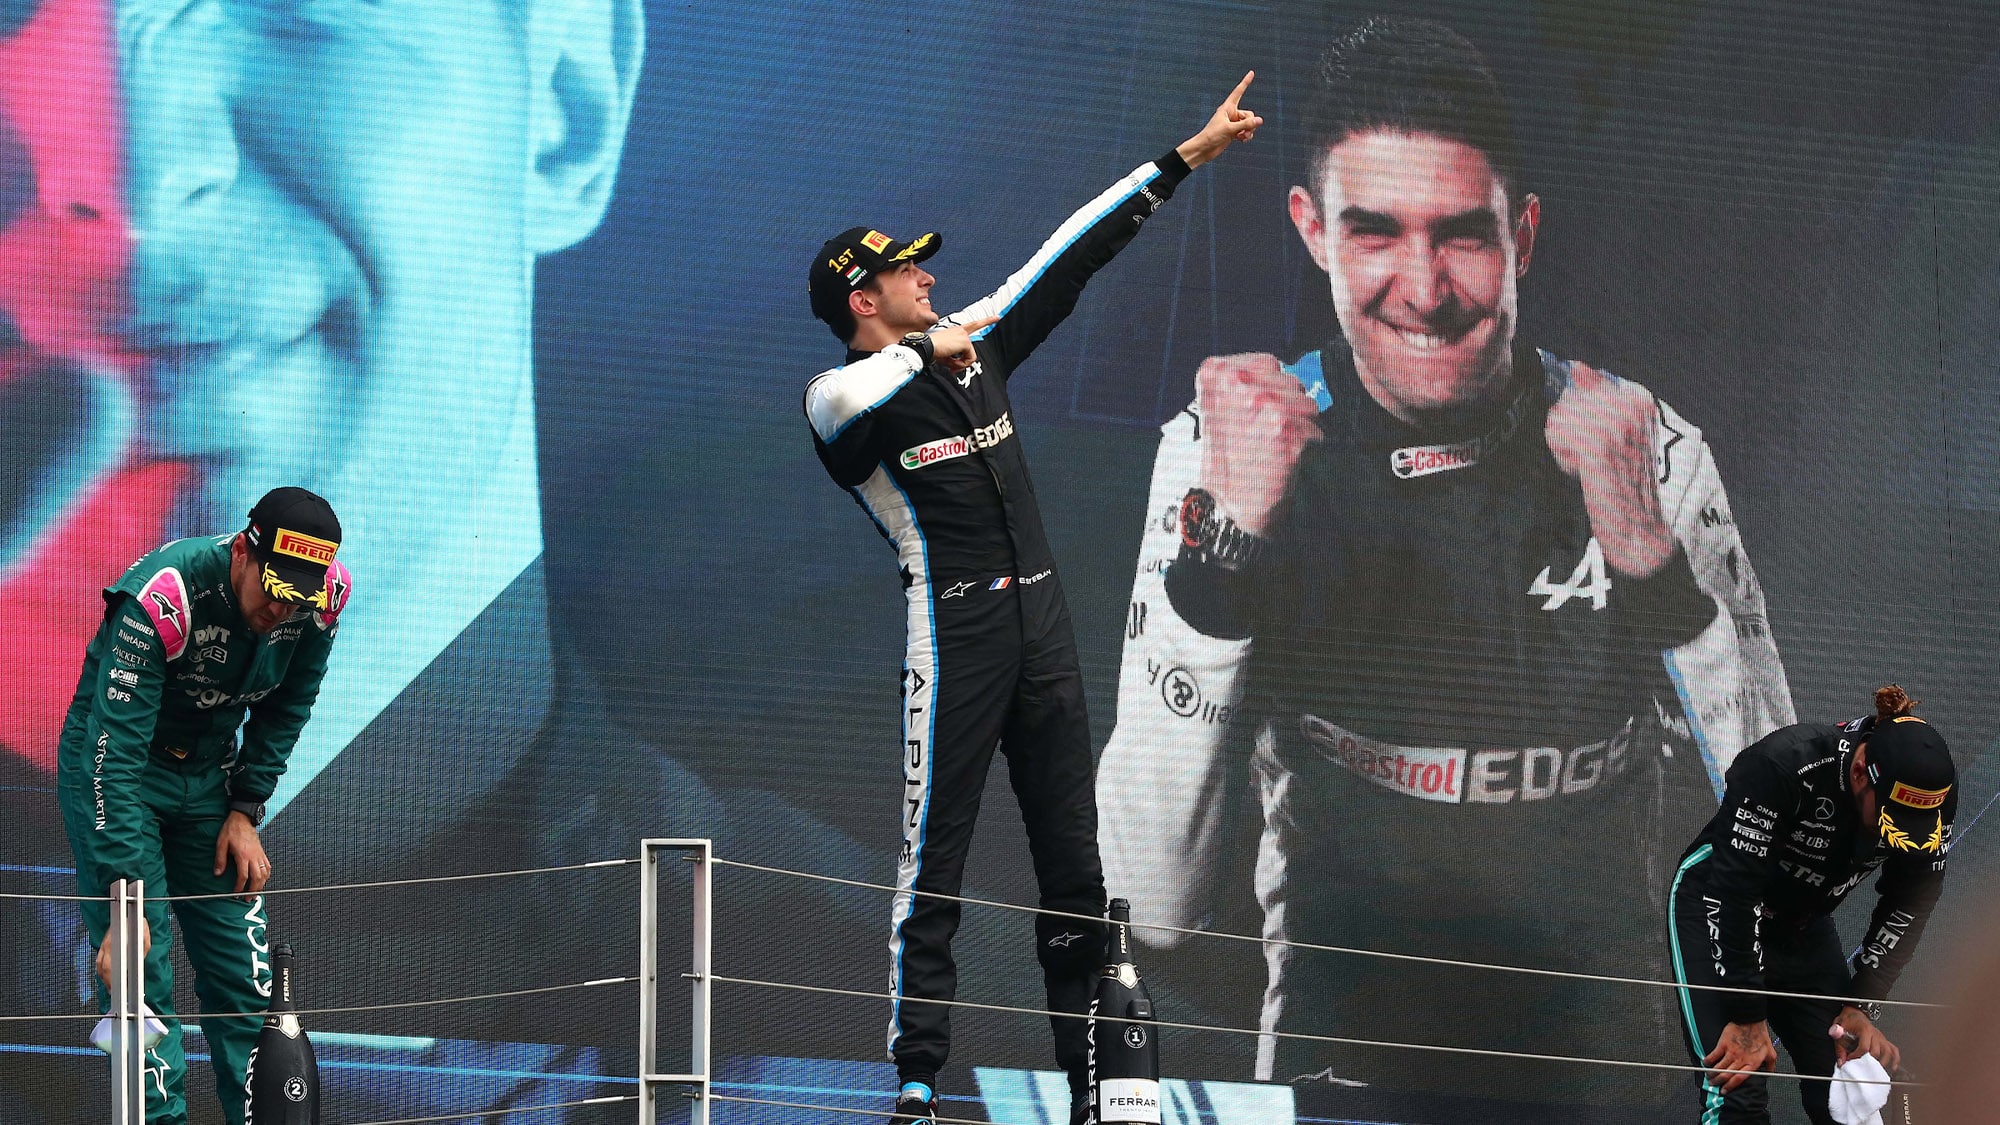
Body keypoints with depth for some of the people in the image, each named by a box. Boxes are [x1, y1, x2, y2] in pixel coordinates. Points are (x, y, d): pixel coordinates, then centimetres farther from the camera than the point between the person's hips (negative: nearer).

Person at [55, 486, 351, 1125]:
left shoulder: (325, 597, -17)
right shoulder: (162, 600, -35)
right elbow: (114, 758, -37)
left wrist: (245, 811, -3)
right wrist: (126, 903, -41)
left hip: (211, 773, 5)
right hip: (120, 771, -5)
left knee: (244, 976, 1)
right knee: (140, 977, -13)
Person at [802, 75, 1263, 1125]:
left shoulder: (974, 344, 14)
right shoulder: (843, 398, -3)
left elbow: (1073, 256, 15)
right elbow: (846, 396, -29)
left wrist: (1184, 158, 14)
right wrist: (929, 349, -17)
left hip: (1043, 628, 7)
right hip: (954, 634, -7)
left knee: (1072, 855, 7)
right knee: (936, 853, -8)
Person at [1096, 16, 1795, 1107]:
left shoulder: (1649, 452, -3)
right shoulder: (1218, 452, -6)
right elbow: (1155, 904, -14)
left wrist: (1647, 552, -21)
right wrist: (1225, 542, -22)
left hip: (1602, 1057, 2)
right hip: (1340, 1049, -2)